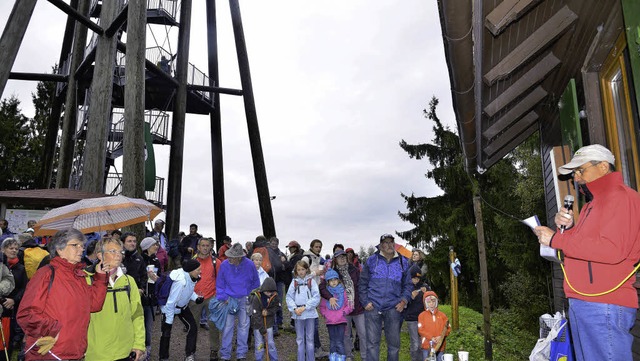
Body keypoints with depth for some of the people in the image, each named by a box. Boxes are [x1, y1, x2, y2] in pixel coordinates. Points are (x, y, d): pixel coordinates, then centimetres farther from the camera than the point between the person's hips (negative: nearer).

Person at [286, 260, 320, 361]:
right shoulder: (294, 282, 4)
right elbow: (289, 297, 1)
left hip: (310, 313, -1)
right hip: (297, 314, 2)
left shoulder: (311, 281, -2)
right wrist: (295, 308, -13)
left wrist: (305, 307, -13)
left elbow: (316, 297, -7)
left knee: (310, 339, 8)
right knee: (300, 339, 11)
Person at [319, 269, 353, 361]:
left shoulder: (343, 292, 0)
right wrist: (325, 314, -2)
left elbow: (349, 305, 1)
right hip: (330, 321, 2)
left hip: (341, 321, -2)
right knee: (332, 342, 10)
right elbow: (322, 306, 12)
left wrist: (344, 312, -11)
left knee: (340, 342, -5)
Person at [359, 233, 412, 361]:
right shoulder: (371, 260, 4)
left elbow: (408, 285, 13)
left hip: (393, 307, 2)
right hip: (373, 307, -1)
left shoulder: (403, 262, 9)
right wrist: (365, 302, -3)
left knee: (394, 342, 10)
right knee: (372, 342, 1)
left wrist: (404, 300, -1)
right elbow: (363, 283, 6)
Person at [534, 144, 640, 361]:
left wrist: (556, 239, -18)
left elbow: (612, 249, -22)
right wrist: (566, 228, 4)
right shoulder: (591, 204, 22)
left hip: (604, 306, -9)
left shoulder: (621, 197, -8)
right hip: (581, 303, 9)